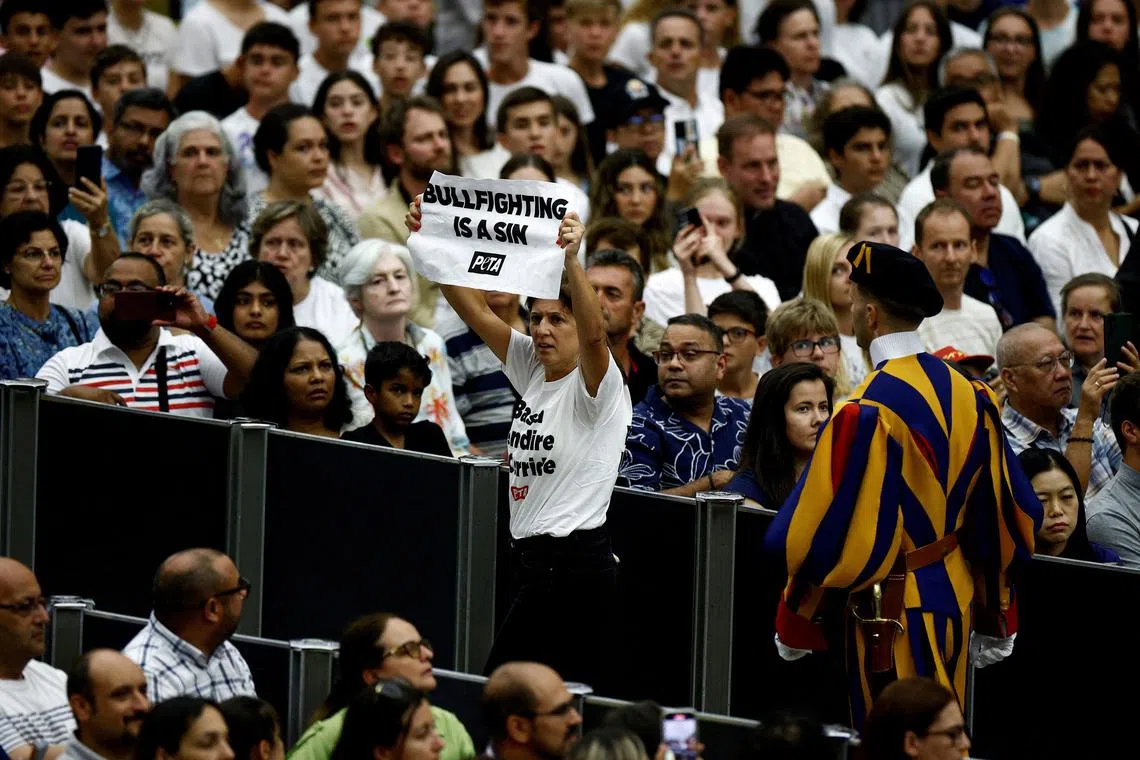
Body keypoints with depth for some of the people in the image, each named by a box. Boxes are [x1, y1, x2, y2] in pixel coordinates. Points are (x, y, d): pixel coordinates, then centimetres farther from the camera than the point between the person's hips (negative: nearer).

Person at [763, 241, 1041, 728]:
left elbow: (825, 532, -18)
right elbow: (1007, 511, 9)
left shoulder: (865, 413, -21)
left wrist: (794, 626, -4)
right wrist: (996, 625, 18)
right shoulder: (967, 395, 2)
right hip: (955, 598, 8)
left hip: (895, 610, -8)